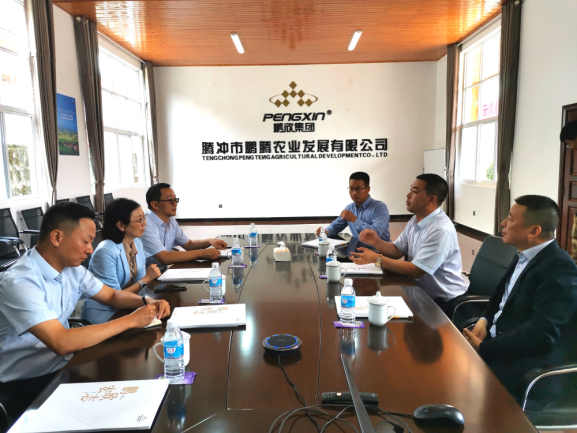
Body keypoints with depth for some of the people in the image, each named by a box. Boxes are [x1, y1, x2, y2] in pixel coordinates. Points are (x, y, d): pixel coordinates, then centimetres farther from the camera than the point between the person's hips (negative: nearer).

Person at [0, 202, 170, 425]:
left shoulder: (72, 269, -1)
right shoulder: (19, 282, -26)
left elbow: (113, 295, 11)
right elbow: (61, 343, -33)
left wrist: (147, 302, -10)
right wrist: (131, 320, -28)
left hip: (63, 366, 7)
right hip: (26, 386, -7)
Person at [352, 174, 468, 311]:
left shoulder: (441, 230, -25)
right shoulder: (416, 220, 4)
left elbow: (416, 270, -25)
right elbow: (397, 251, 9)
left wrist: (376, 259, -23)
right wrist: (376, 242, -11)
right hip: (423, 291, 8)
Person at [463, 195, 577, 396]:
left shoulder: (559, 268, -21)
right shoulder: (526, 256, 7)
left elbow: (541, 334, -27)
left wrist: (483, 348, -21)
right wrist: (484, 320, -3)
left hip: (528, 360, -8)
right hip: (498, 340, 8)